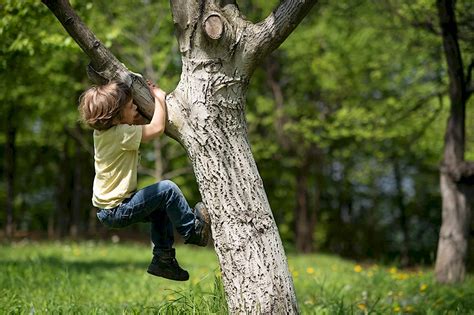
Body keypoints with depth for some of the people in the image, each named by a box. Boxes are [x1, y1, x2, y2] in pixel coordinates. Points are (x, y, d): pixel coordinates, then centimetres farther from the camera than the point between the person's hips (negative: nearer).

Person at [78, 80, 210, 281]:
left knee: (162, 209, 22)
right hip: (116, 211, -10)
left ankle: (163, 260, 21)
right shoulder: (120, 134, -23)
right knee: (167, 189, -14)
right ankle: (192, 230, 3)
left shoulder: (102, 131, 6)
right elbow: (157, 127, -24)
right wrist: (159, 97, -10)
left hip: (106, 208, 10)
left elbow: (135, 120, 25)